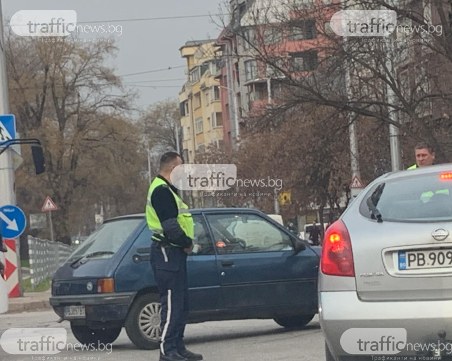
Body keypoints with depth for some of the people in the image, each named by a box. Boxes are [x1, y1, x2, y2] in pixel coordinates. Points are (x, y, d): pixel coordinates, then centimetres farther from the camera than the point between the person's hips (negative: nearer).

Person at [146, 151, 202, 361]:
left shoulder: (167, 190, 21)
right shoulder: (161, 191, -14)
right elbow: (170, 225, -22)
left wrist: (186, 242, 7)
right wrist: (186, 242, -10)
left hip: (175, 252, 11)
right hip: (167, 252, -11)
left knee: (181, 303, 14)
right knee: (171, 303, -11)